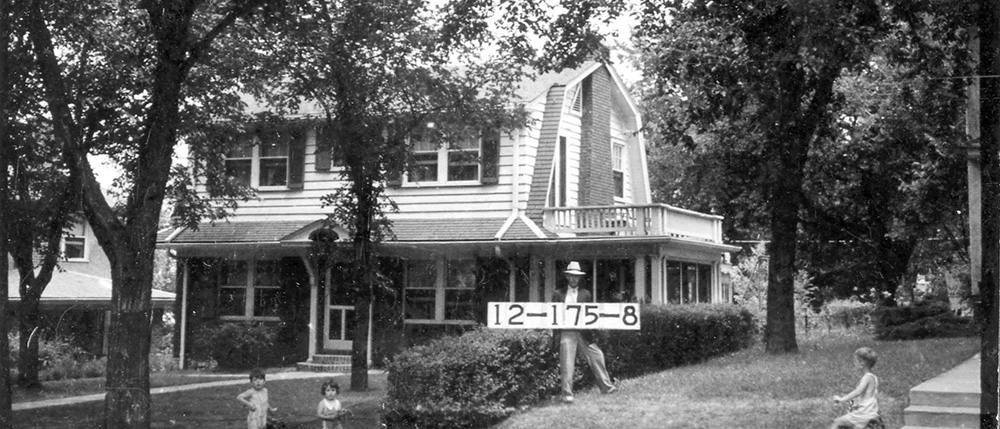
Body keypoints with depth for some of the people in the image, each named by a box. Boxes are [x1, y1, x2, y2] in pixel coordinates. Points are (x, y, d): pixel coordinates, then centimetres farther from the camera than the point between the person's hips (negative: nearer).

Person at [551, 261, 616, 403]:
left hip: (583, 333, 2)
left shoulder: (585, 294, 13)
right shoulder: (558, 294, 8)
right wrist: (555, 334, -1)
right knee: (567, 363, -5)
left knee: (597, 356, -1)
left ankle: (606, 387, 10)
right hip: (566, 332, -2)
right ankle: (567, 394, -1)